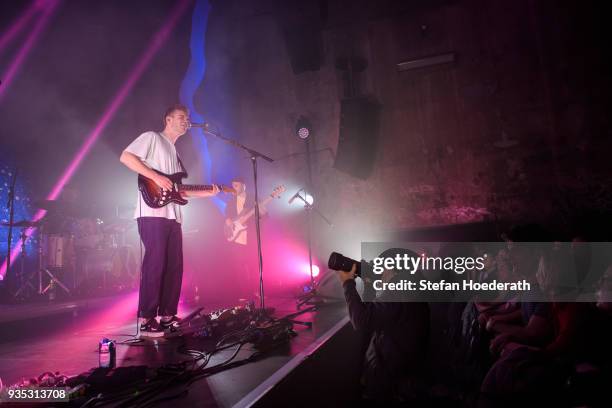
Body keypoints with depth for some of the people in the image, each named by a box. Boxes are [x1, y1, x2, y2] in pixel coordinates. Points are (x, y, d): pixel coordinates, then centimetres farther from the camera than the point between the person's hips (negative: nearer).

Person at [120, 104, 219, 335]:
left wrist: (207, 193, 15)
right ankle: (147, 320, -4)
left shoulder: (175, 153, 28)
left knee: (174, 266, 6)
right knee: (155, 263, -10)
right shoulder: (152, 138, 5)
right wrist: (156, 177, -16)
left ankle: (167, 315, 14)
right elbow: (126, 157, -9)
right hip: (152, 213, -8)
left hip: (173, 216, 8)